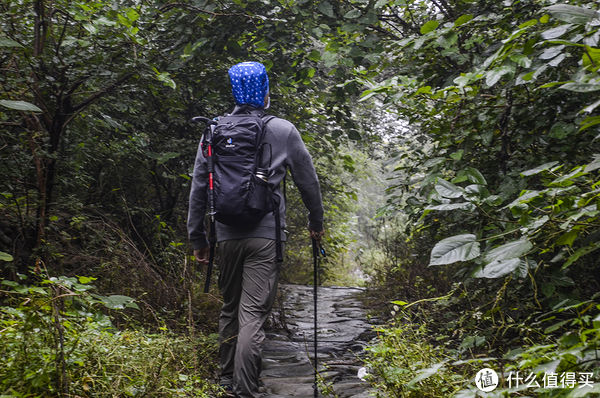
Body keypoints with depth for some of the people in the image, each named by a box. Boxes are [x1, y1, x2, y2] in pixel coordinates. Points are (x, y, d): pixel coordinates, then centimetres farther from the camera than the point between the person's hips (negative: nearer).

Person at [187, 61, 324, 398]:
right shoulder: (283, 130, 0)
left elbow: (198, 188, 9)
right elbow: (308, 181, 7)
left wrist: (197, 237, 17)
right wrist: (317, 223, 22)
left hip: (226, 235, 4)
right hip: (266, 236, -3)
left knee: (230, 309, 17)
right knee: (253, 314, -4)